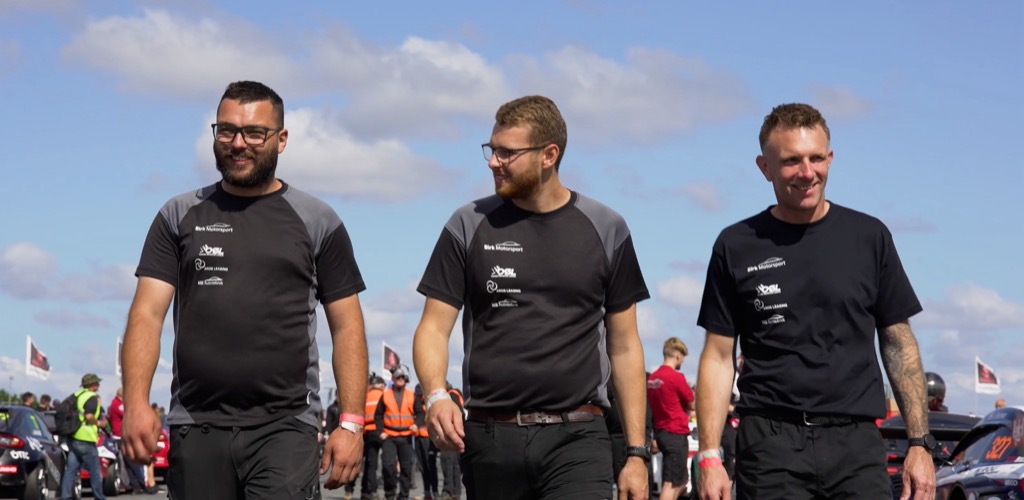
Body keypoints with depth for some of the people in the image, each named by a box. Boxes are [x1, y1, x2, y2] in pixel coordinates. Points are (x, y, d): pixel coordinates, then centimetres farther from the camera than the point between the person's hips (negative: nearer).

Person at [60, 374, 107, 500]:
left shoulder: (76, 395, 15)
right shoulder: (93, 397, -11)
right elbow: (89, 416, -23)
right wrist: (98, 423, -6)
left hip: (72, 437, 8)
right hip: (85, 439, -8)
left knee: (70, 469, 6)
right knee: (95, 471, 4)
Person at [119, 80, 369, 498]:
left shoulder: (317, 222, 9)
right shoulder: (180, 217, 12)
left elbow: (346, 327, 7)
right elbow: (147, 314, 4)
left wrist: (351, 423, -3)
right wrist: (136, 402, -11)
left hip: (285, 428, -2)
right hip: (196, 428, 2)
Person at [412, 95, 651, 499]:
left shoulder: (605, 230, 6)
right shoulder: (469, 226, 6)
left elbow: (624, 346, 9)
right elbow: (434, 328, 4)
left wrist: (637, 452, 5)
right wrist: (435, 395, -17)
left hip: (576, 437, -1)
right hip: (489, 436, 1)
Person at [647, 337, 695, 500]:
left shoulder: (652, 377, 8)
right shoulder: (676, 377, -15)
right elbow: (692, 404, -5)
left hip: (661, 431, 8)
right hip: (676, 433, -8)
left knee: (681, 481, 20)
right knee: (671, 484, -6)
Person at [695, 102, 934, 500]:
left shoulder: (869, 237, 8)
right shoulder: (737, 247, 6)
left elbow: (899, 345, 11)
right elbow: (718, 356, 6)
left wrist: (920, 442, 4)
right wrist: (709, 456, -2)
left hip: (856, 442, 1)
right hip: (770, 443, -1)